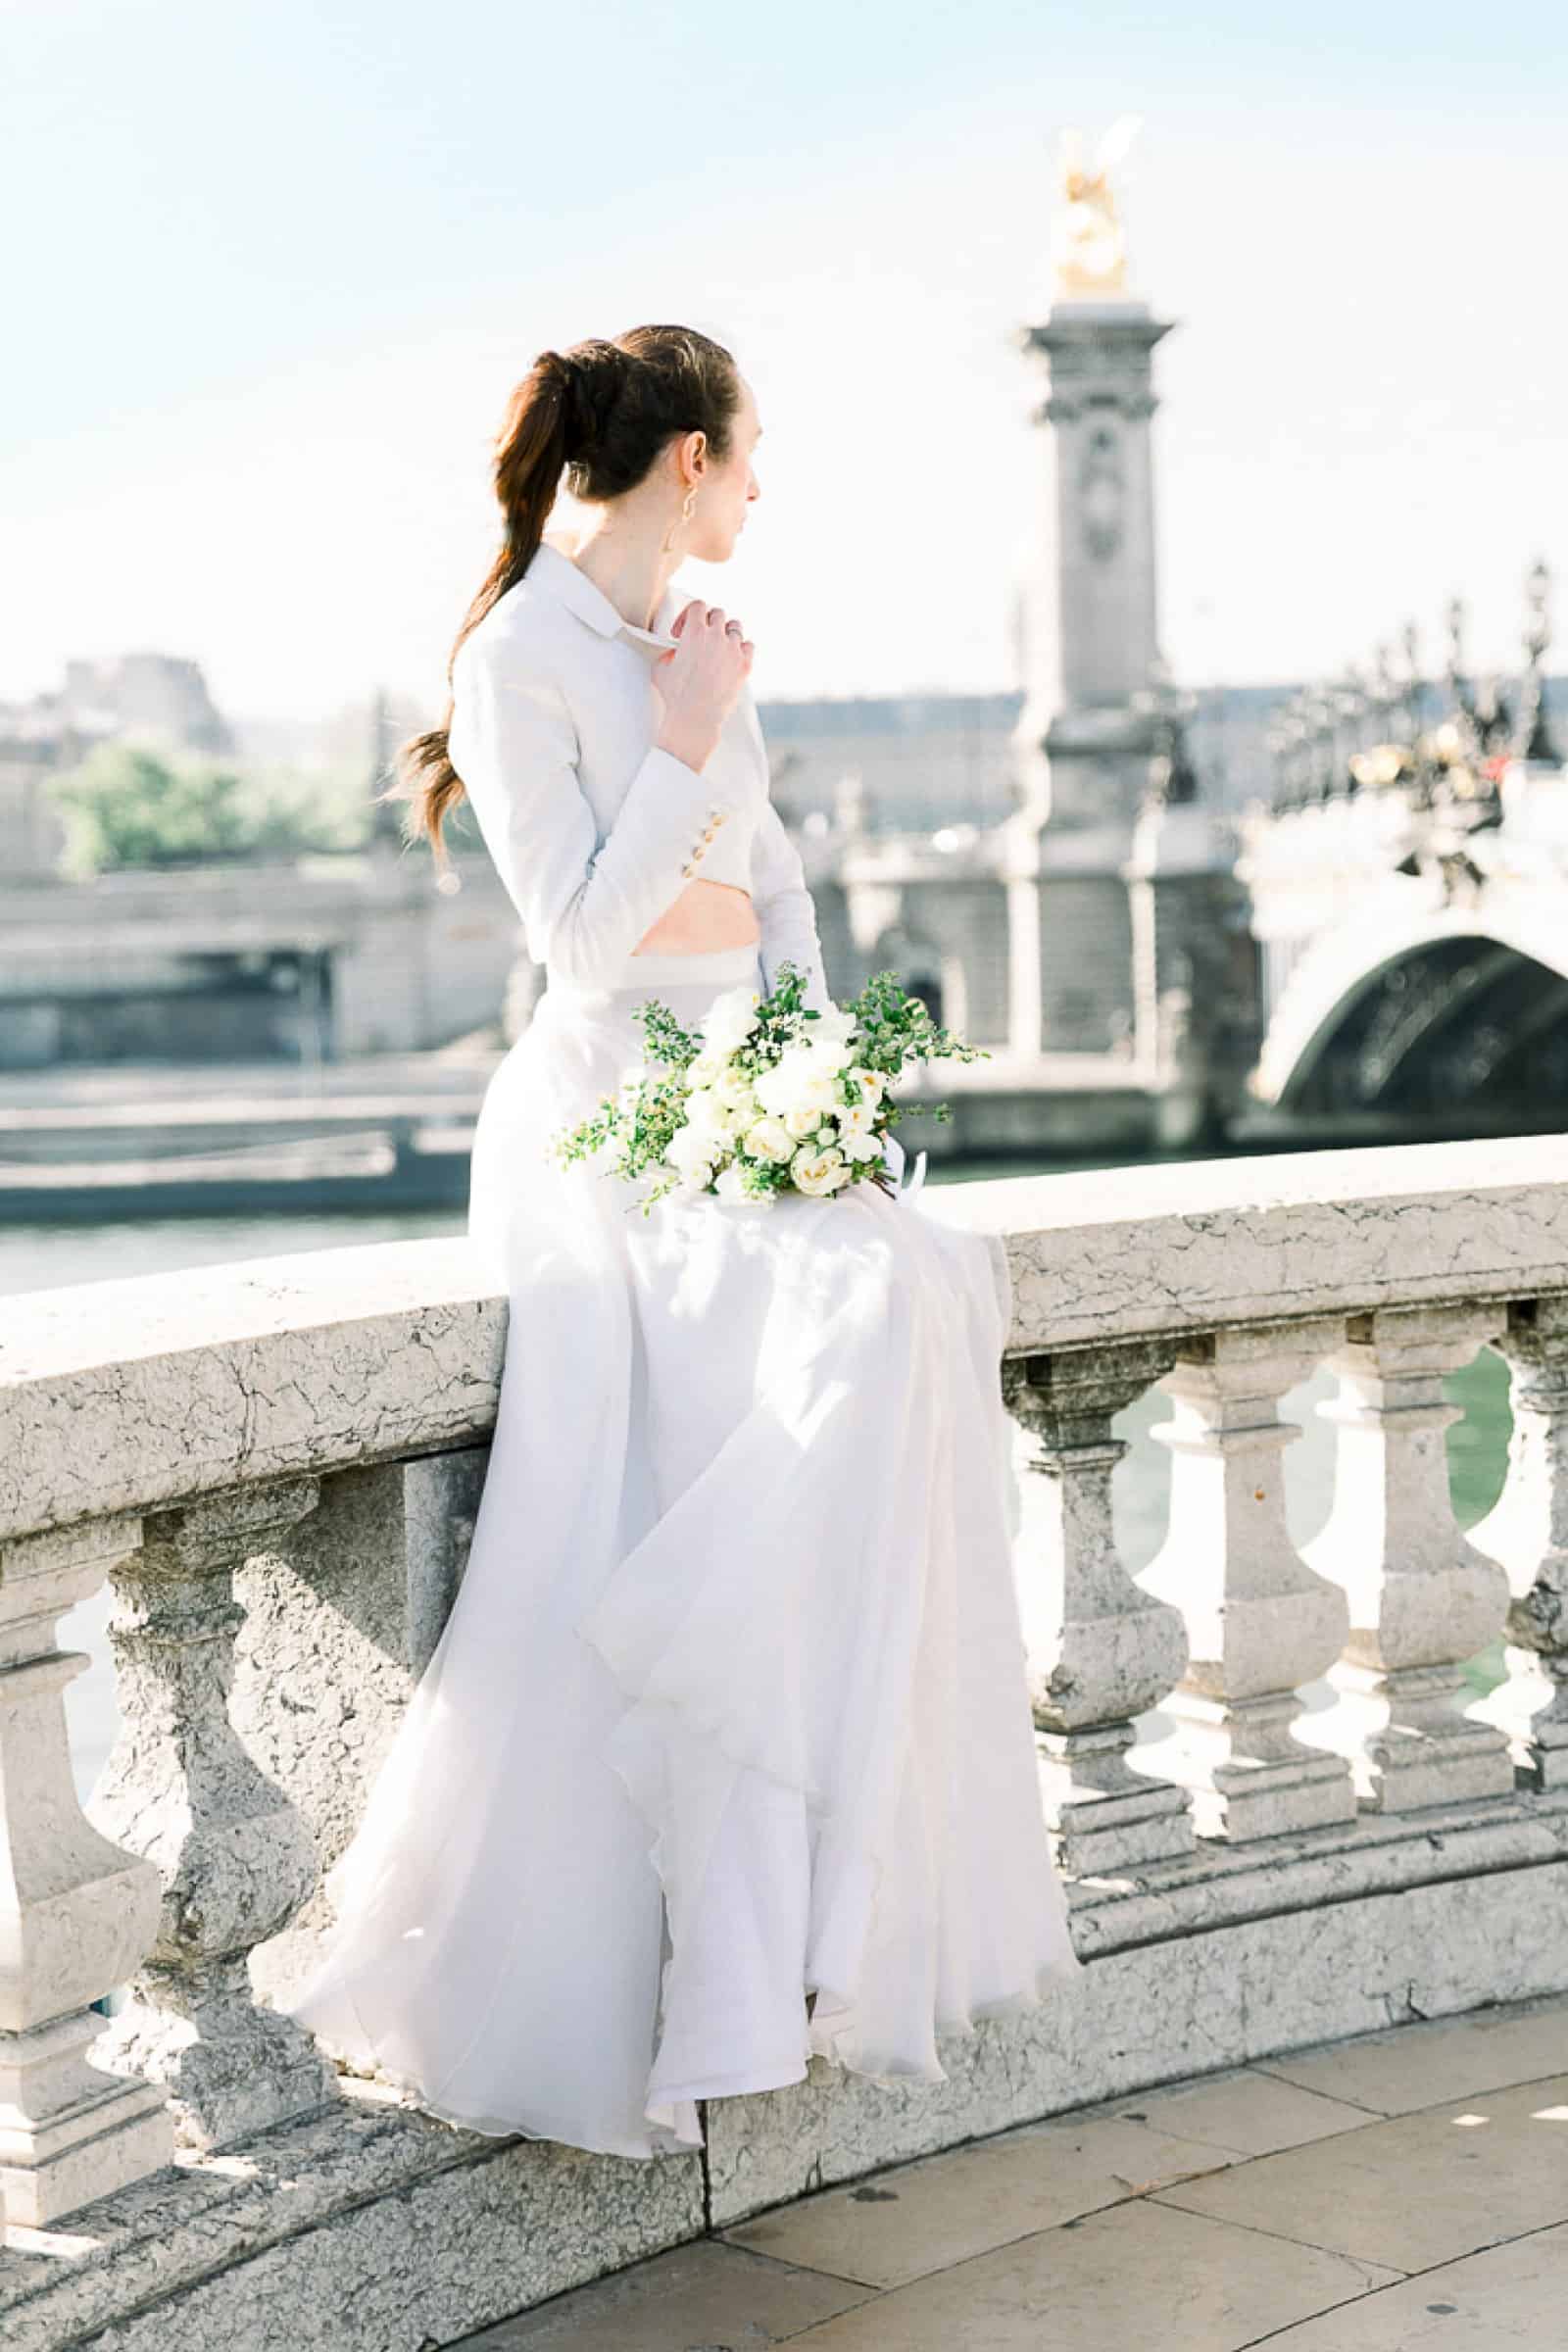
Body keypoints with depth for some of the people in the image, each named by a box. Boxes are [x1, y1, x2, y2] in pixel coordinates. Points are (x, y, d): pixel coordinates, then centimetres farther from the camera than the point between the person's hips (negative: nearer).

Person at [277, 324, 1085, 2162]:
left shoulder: (696, 643, 19)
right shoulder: (520, 660, -5)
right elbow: (579, 936, -13)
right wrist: (686, 745, -10)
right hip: (605, 1108, -7)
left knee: (922, 1285, -22)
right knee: (856, 1302, -30)